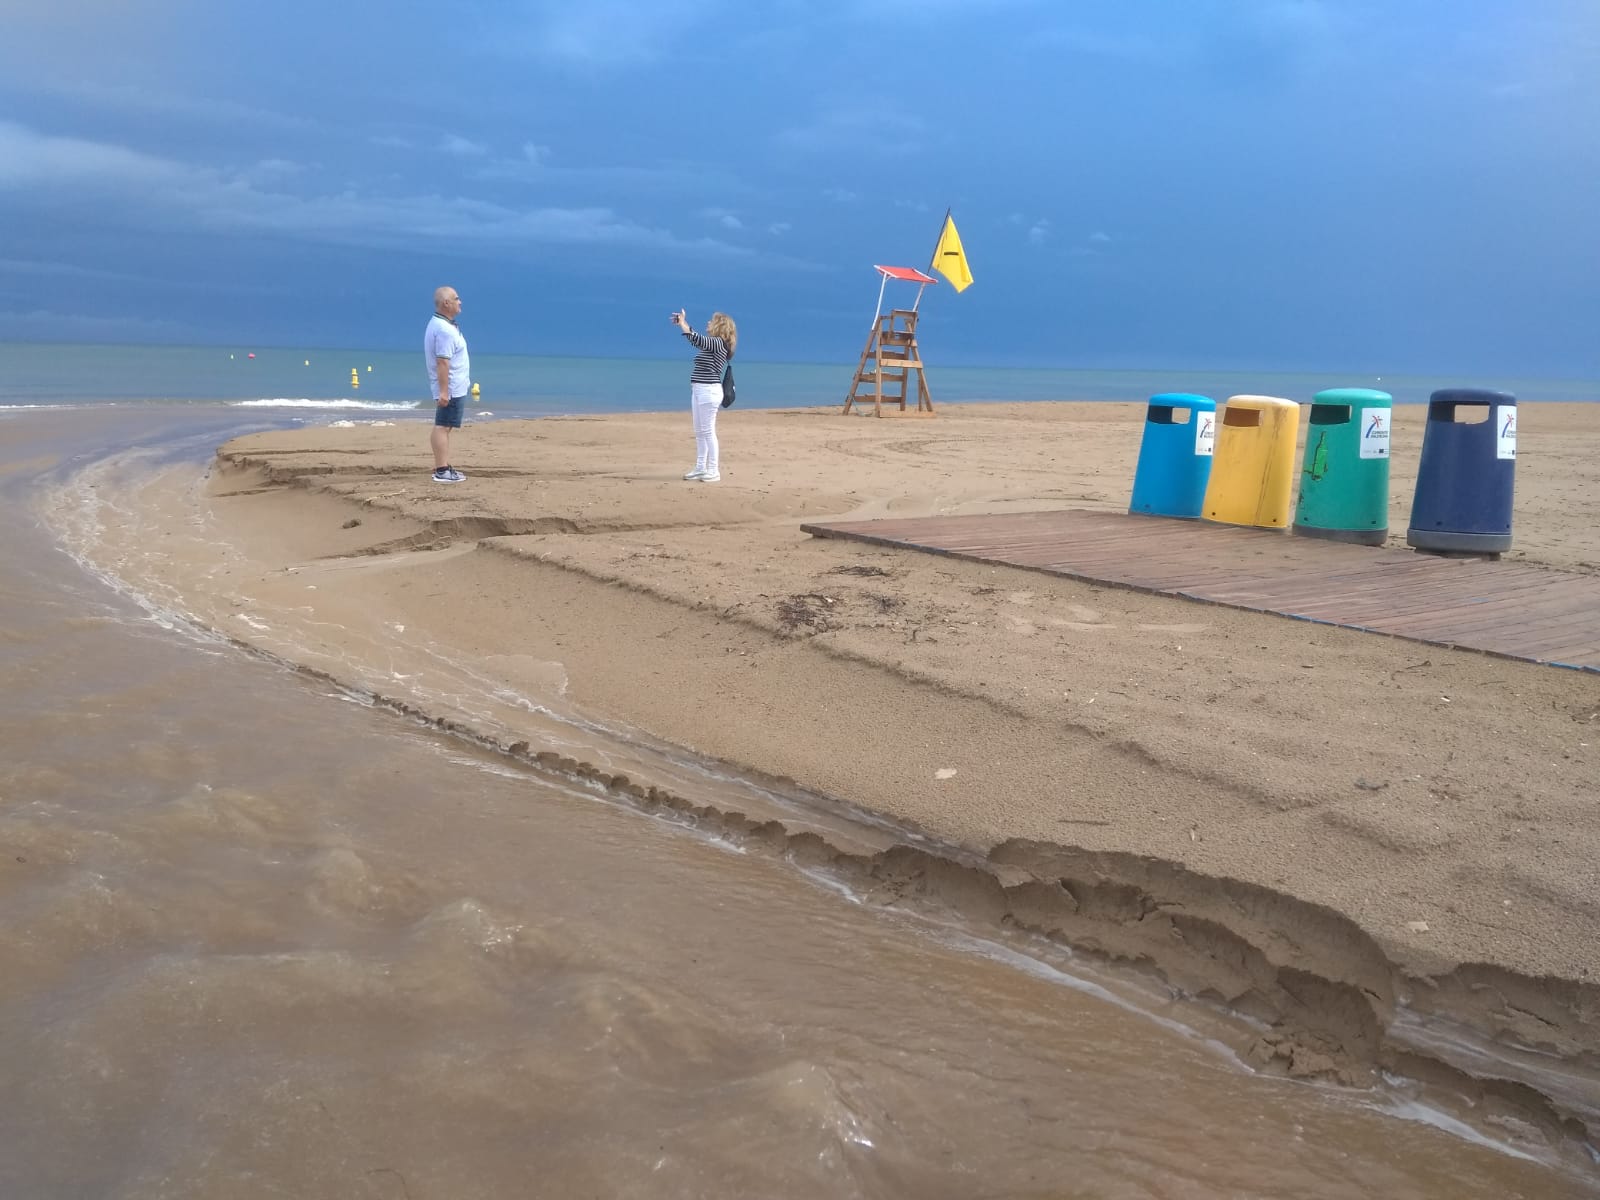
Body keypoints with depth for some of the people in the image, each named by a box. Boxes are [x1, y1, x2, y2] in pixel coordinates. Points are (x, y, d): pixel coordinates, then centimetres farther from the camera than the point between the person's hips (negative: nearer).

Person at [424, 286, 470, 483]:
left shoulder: (441, 324, 15)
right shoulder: (444, 329, -19)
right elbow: (442, 362, -25)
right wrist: (443, 391, -28)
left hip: (453, 387, 11)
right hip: (451, 388, -11)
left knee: (444, 427, 13)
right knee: (442, 426, -10)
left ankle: (444, 467, 19)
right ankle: (441, 471, -11)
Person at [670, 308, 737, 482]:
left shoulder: (718, 343, -12)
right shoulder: (710, 343, 15)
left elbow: (697, 339, -25)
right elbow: (696, 340, 32)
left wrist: (683, 324, -16)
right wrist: (682, 323, 23)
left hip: (709, 391, -10)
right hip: (698, 390, 10)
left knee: (708, 431, -7)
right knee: (699, 432, 12)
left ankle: (714, 471, -2)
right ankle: (700, 468, 18)